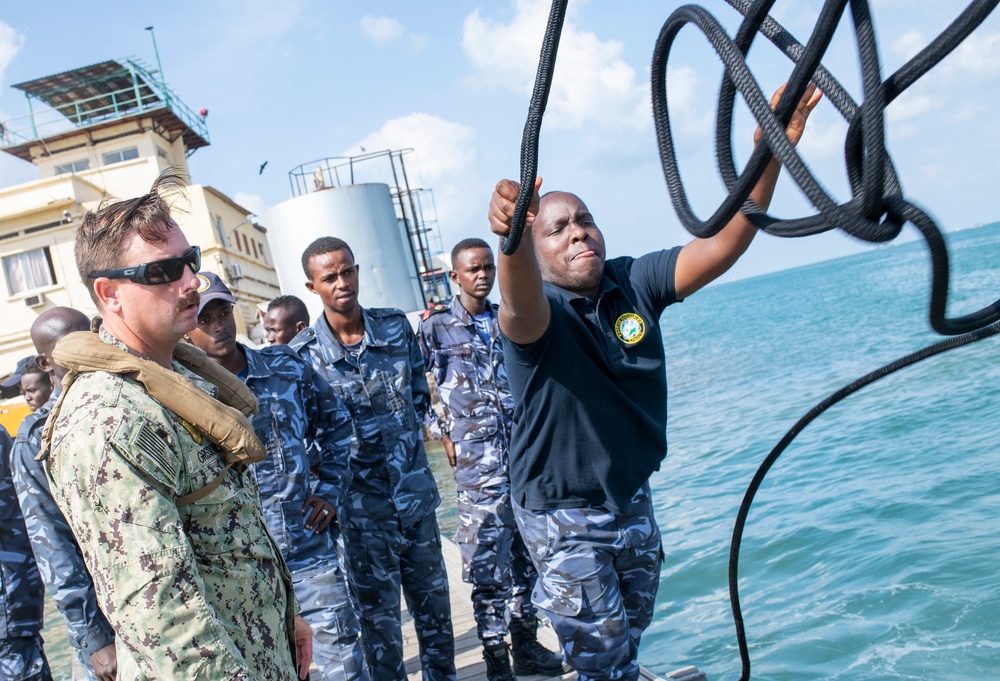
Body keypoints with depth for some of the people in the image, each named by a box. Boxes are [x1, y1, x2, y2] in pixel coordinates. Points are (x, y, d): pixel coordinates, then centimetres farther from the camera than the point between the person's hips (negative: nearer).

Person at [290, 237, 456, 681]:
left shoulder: (395, 326, 0)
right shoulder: (302, 353, -10)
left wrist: (403, 433, 0)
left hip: (415, 489, 4)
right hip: (362, 501, -3)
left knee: (433, 597, 17)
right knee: (378, 611, 8)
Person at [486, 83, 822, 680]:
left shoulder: (634, 284, -9)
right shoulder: (535, 313, -22)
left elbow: (722, 244, -20)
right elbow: (521, 303, -47)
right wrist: (513, 235, -70)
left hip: (631, 498, 5)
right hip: (563, 515, -5)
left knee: (633, 629, 25)